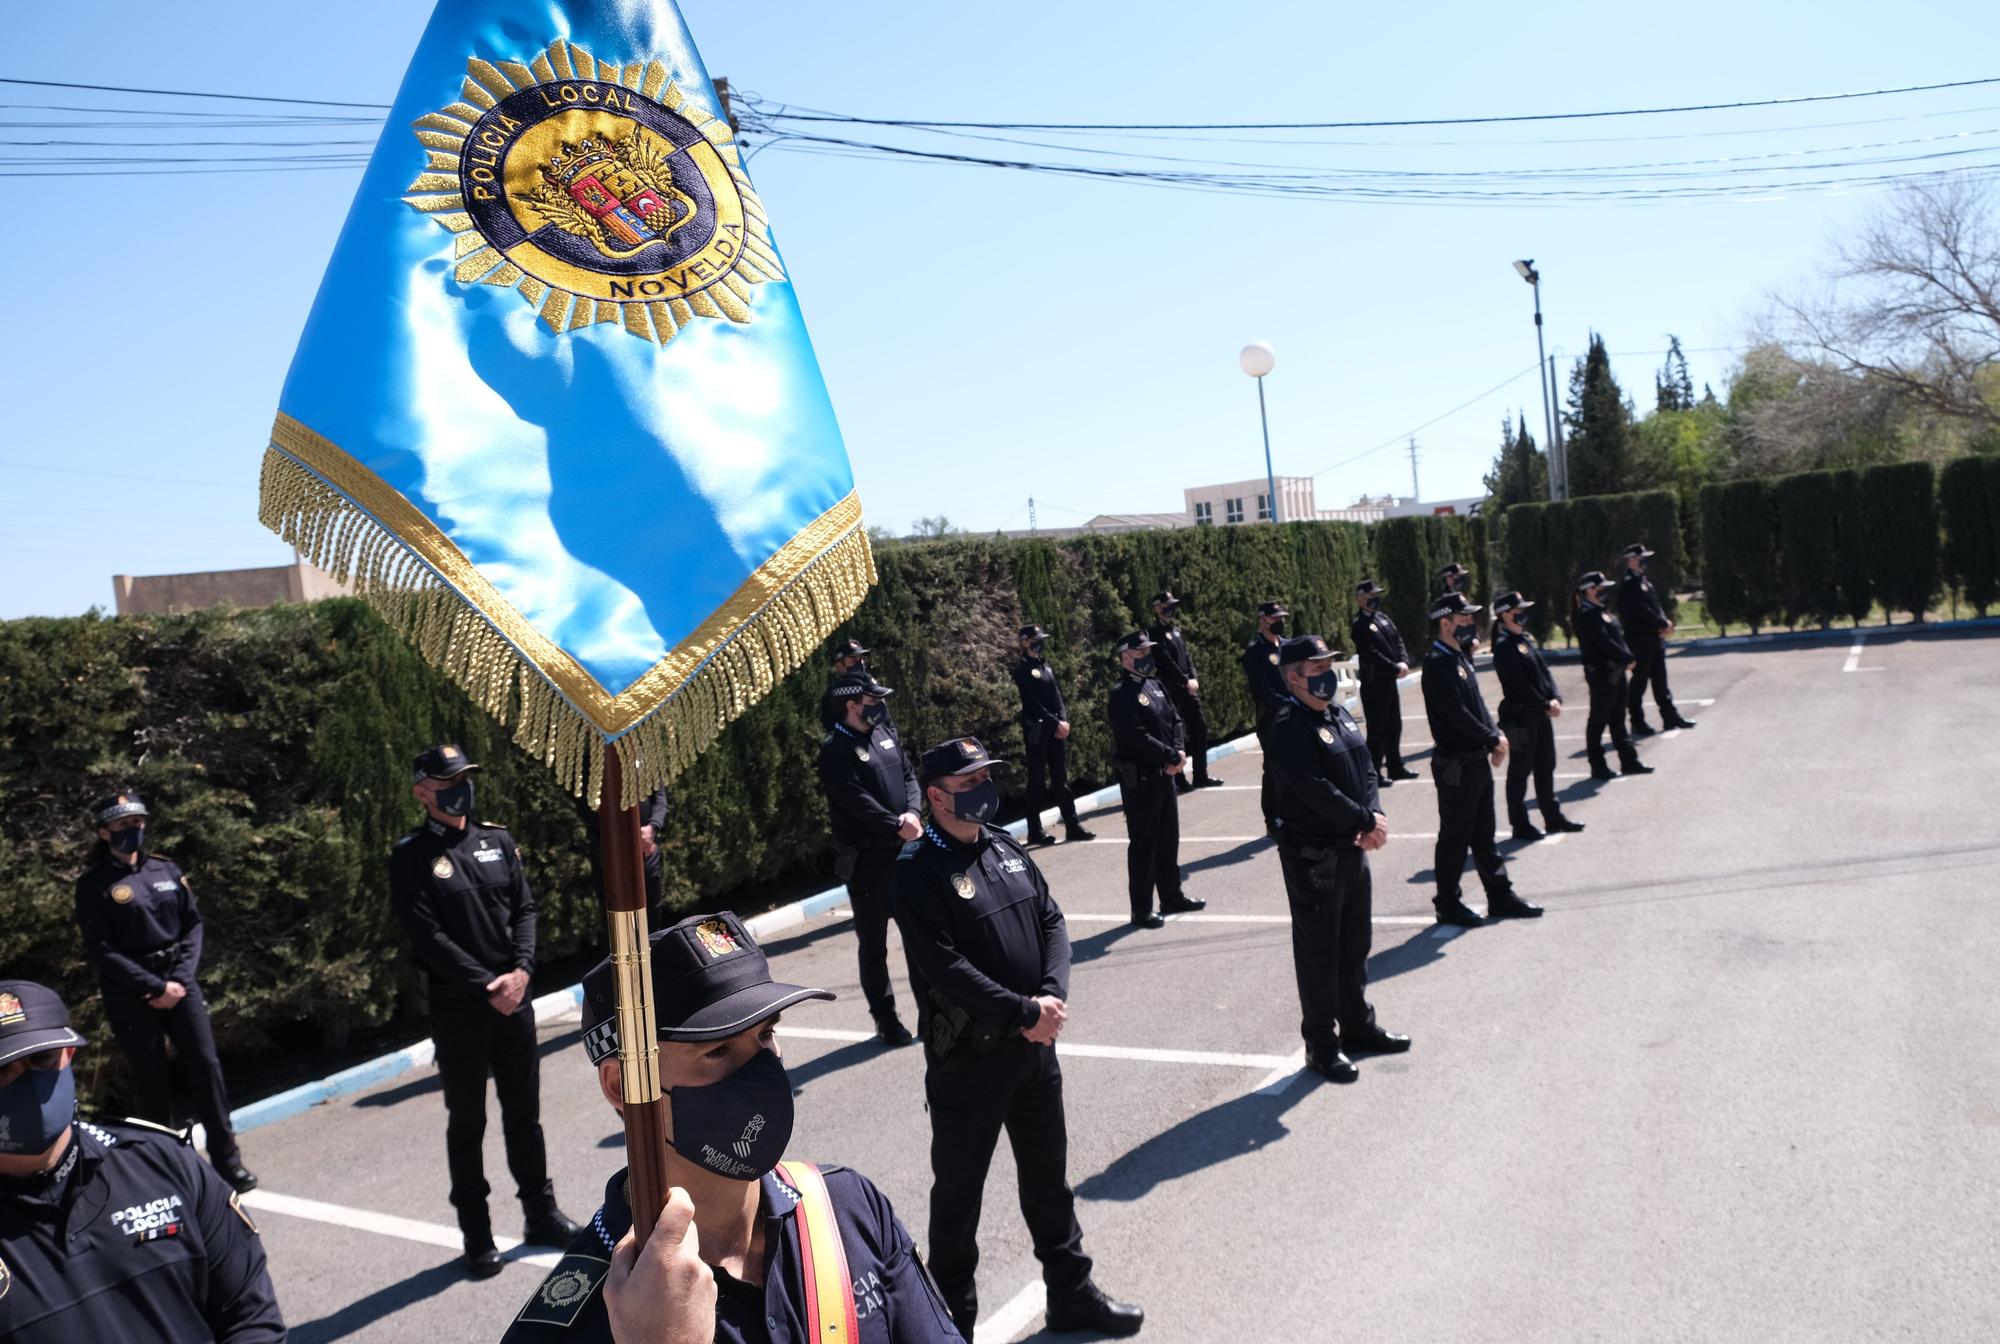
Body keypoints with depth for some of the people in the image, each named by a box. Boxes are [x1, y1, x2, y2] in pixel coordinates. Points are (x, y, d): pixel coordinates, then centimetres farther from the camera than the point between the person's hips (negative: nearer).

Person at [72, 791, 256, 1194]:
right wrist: (156, 987, -14)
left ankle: (227, 1160, 5)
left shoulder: (166, 869, 7)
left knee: (206, 1066, -2)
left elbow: (193, 926, 7)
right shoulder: (94, 886, -5)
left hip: (181, 983, 3)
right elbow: (101, 952, -10)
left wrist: (181, 979, -7)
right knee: (152, 1081, 4)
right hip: (132, 996, -3)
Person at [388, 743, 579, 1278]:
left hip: (513, 996, 4)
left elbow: (524, 909, 4)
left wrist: (521, 970, -11)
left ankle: (541, 1213, 28)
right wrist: (486, 986, -16)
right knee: (466, 1122, 8)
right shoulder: (412, 856, -8)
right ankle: (477, 1235, 20)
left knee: (525, 1112, 14)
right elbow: (428, 936, -13)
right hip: (456, 1007, -4)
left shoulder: (496, 840, 6)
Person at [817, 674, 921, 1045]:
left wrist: (913, 813, -11)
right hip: (866, 857, -6)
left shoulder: (886, 734, 10)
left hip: (906, 848, 7)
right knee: (873, 942, 5)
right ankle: (885, 1018, 16)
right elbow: (856, 801, -20)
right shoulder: (836, 749, -12)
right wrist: (896, 825, -19)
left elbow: (909, 775, 7)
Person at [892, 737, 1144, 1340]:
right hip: (966, 1054, -6)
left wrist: (1053, 996, -12)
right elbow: (943, 967, -22)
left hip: (1035, 1044, 7)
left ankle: (1072, 1294, 37)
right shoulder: (918, 872, -16)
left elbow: (1052, 922, 4)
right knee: (959, 1190, 10)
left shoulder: (1006, 846, 5)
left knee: (1049, 1177, 20)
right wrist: (1022, 1012, -20)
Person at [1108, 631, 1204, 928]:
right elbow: (1138, 738, -23)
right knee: (1143, 844, 0)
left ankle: (1172, 897, 31)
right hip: (1139, 779, -8)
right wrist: (1173, 756, -17)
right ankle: (1141, 911, 9)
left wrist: (1179, 752, -8)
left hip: (1164, 774, 8)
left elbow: (1174, 720, 10)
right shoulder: (1122, 694, -16)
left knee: (1169, 839, 17)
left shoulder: (1155, 686, 10)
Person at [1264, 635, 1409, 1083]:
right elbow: (1316, 791, -26)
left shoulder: (1339, 715, 9)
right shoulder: (1288, 729, -19)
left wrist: (1373, 822, -10)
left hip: (1354, 849, 9)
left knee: (1355, 945, 20)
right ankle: (1321, 1044, 16)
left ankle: (1358, 1027, 36)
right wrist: (1367, 821, -17)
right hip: (1312, 857, -9)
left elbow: (1366, 770, 7)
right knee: (1318, 951, 4)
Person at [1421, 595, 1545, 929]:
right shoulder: (1438, 664, -18)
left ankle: (1500, 897, 25)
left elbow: (1478, 704, 15)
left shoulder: (1460, 657, 12)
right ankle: (1448, 904, 12)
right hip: (1455, 764, -9)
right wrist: (1493, 740, -13)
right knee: (1455, 836, 1)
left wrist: (1495, 737, 1)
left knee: (1483, 833, 16)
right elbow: (1458, 715, -22)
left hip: (1477, 760, 9)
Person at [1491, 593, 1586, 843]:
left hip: (1541, 713, 9)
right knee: (1520, 771, 0)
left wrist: (1555, 698, -4)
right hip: (1520, 716, -9)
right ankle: (1520, 824, 8)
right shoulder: (1504, 645, -15)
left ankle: (1553, 816, 29)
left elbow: (1543, 670, 10)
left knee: (1546, 766, 17)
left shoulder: (1527, 639, 12)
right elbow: (1519, 684, -20)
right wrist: (1545, 705, -17)